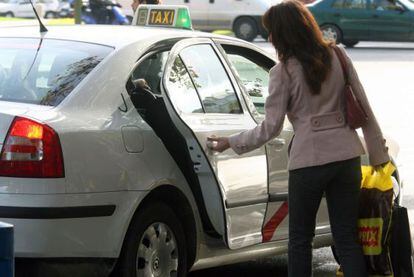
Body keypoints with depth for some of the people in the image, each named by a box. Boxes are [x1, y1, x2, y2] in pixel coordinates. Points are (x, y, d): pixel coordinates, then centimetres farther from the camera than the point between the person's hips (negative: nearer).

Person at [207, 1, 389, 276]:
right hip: (346, 155, 4)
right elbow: (364, 108, 5)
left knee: (300, 238, 11)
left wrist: (230, 142, 6)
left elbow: (271, 128, -6)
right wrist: (379, 153, 11)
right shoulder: (338, 56, 4)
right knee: (348, 238, 7)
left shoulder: (283, 72, -7)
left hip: (308, 160, -4)